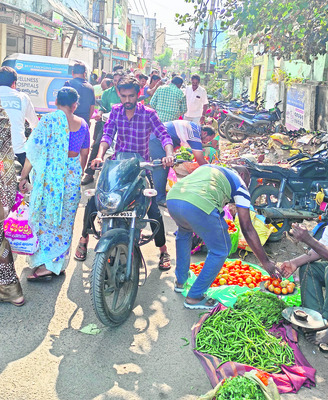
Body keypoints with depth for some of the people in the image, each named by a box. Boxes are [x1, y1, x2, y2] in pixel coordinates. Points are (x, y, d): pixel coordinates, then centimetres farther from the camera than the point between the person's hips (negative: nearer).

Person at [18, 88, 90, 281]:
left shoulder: (50, 119, -9)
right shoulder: (82, 124, 5)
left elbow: (35, 150, -12)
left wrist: (24, 176, -6)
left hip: (50, 174, -4)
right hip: (73, 174, 5)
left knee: (44, 218, 4)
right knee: (65, 220, 13)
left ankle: (44, 266, 2)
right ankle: (58, 263, 21)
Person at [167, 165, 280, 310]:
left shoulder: (208, 166, 37)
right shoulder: (239, 184, 21)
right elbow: (247, 229, 18)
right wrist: (265, 262, 24)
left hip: (171, 198, 7)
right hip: (199, 206, -7)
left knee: (183, 232, 39)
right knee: (221, 250, 16)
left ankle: (180, 281, 46)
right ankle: (194, 297, 20)